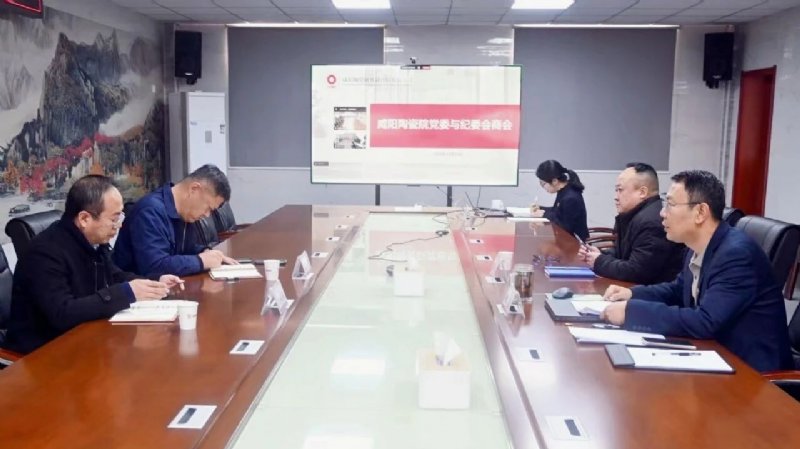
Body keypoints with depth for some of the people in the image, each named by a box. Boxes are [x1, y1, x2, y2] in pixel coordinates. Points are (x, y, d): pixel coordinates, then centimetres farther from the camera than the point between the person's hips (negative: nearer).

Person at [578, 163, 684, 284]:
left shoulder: (651, 222, -23)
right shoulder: (633, 215, 8)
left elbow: (634, 272, -24)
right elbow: (620, 254, 18)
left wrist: (599, 262, -10)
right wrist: (600, 256, -1)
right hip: (639, 288, 8)